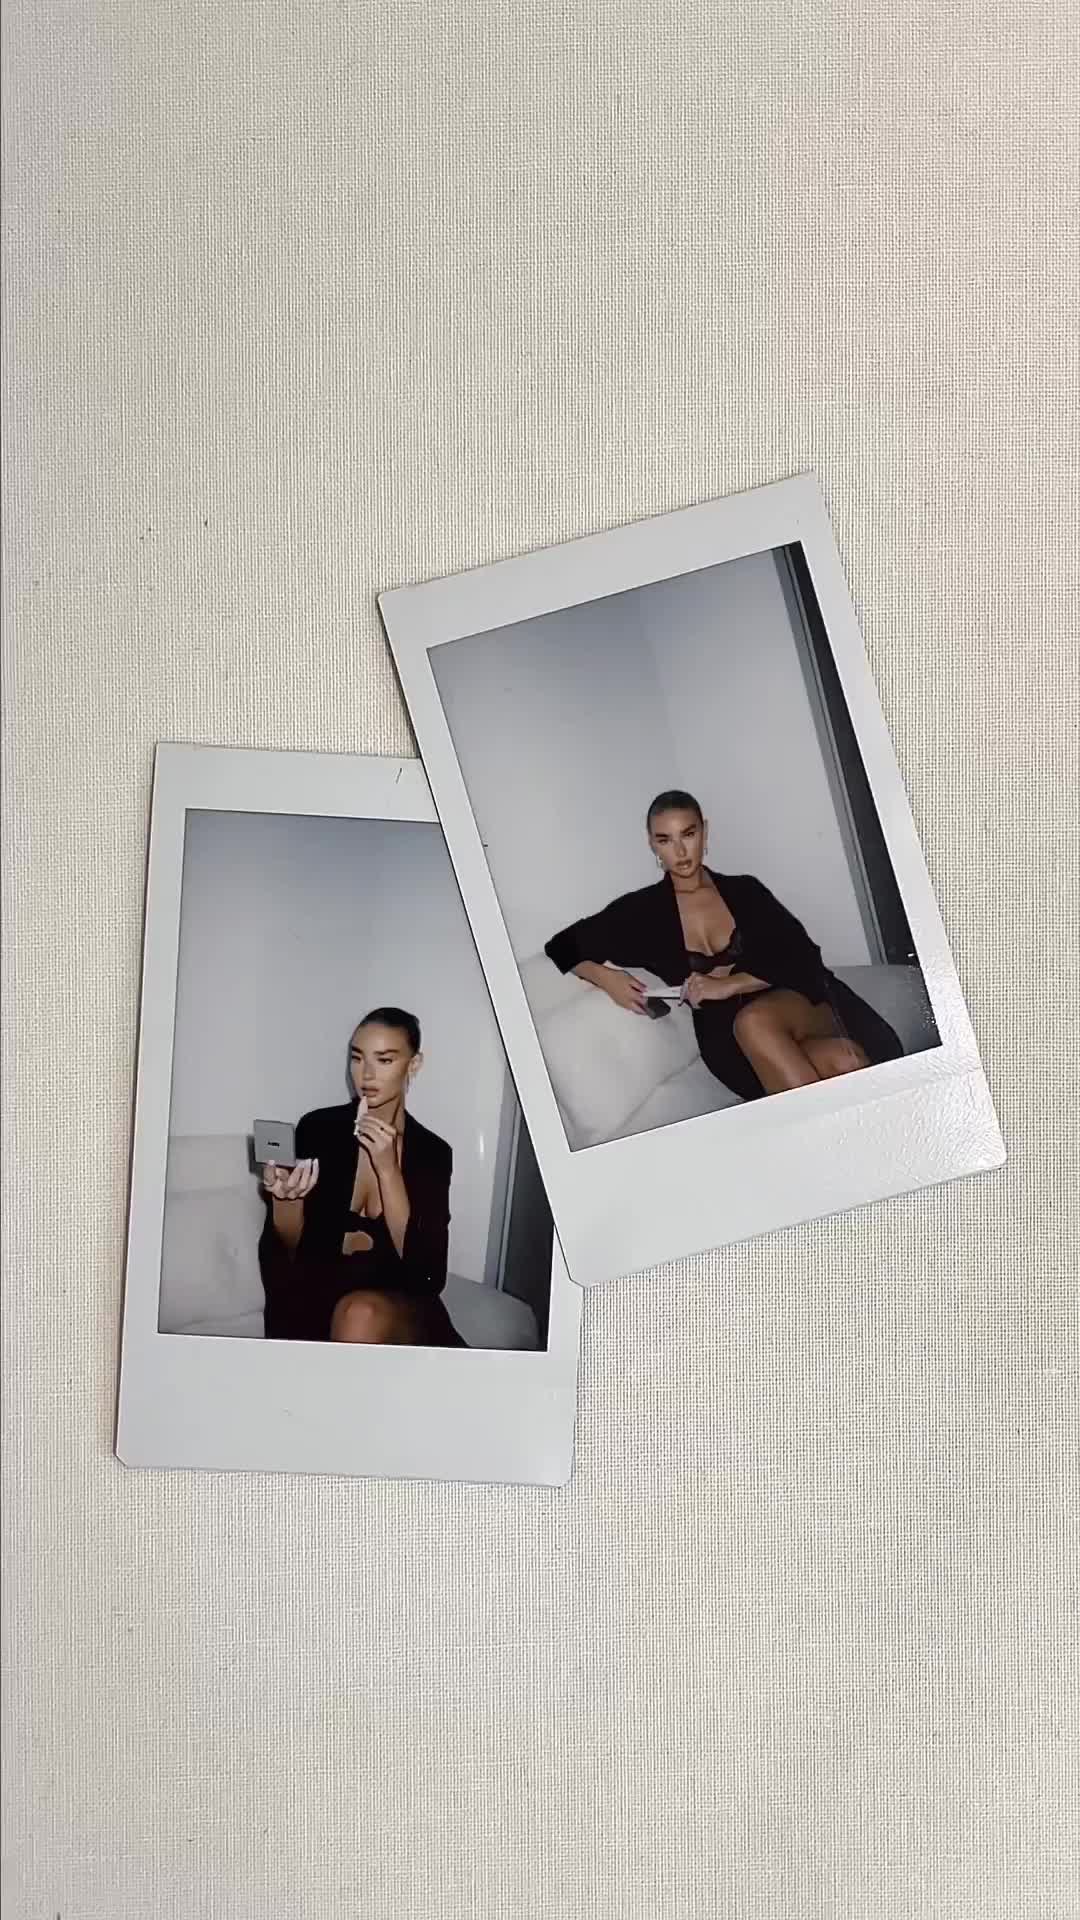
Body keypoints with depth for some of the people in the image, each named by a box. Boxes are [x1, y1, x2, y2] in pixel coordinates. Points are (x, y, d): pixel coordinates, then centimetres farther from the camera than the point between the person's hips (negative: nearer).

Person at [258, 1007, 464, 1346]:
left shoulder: (432, 1153, 1)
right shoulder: (317, 1128, 0)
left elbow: (423, 1265, -9)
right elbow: (287, 1251, 2)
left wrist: (388, 1169, -16)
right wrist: (285, 1197, -20)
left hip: (399, 1304, 0)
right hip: (319, 1292, 0)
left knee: (361, 1314, -36)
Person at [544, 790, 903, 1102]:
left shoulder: (744, 890, 12)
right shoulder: (643, 910, 10)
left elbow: (801, 957, 2)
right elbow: (562, 947, 13)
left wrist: (731, 985, -13)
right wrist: (606, 979, -7)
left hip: (796, 1006, 1)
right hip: (728, 1035, -1)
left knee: (755, 1019, -39)